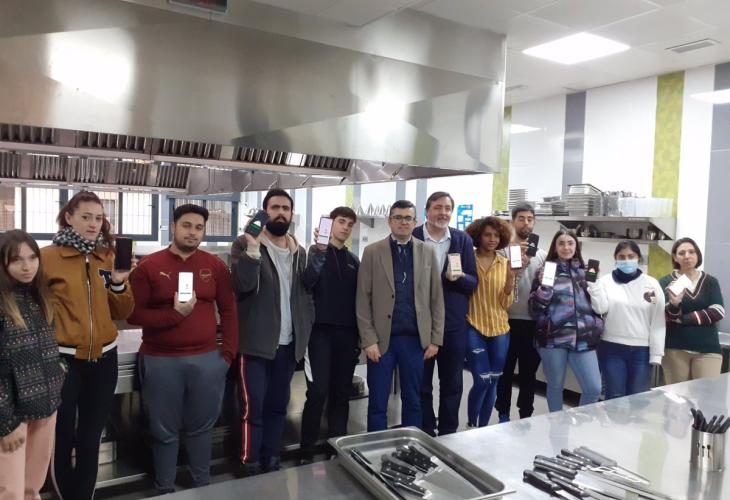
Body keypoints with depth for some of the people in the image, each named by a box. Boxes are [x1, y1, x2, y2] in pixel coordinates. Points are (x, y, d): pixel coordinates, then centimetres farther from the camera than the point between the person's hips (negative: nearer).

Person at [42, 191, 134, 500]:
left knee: (91, 437, 17)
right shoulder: (48, 257, -9)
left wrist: (119, 283, -11)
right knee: (63, 437, 11)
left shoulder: (107, 258, 5)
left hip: (103, 359, 4)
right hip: (64, 359, -4)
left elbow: (121, 313, 5)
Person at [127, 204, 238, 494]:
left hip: (207, 359, 2)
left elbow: (229, 310, 5)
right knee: (165, 431, 12)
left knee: (201, 427, 16)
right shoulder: (148, 266, -3)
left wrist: (228, 353, 0)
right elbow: (133, 314, -6)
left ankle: (203, 486, 34)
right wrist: (174, 314, -18)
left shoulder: (215, 265, 3)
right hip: (160, 362, -1)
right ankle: (165, 491, 30)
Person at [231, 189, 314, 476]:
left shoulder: (299, 251, 11)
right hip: (256, 343, -5)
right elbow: (243, 285, -20)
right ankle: (250, 468, 11)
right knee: (253, 408, -3)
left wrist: (306, 331, 8)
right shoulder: (245, 244, -5)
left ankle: (272, 465, 27)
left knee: (278, 406, 14)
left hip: (289, 344, 5)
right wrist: (253, 248, -30)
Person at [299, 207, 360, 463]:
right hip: (321, 330, -4)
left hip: (347, 333, 5)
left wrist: (360, 333, 10)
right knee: (318, 392, -8)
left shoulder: (353, 260, 14)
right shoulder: (317, 251, 2)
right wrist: (321, 251, -24)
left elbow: (358, 297, 15)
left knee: (342, 393, 8)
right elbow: (307, 282, -16)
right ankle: (307, 453, 4)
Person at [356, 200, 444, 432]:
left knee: (413, 402, 12)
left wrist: (435, 339, 1)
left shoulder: (427, 252, 6)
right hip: (382, 339, -1)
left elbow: (436, 298, 5)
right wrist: (369, 340, -9)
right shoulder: (372, 252, 0)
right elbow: (363, 300, -3)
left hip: (415, 339, 2)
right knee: (378, 404, 6)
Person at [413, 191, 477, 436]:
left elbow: (473, 282, 3)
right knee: (422, 384, 10)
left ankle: (448, 434, 29)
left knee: (452, 384, 12)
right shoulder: (412, 238, -5)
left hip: (454, 324, 2)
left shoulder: (463, 239, 3)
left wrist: (459, 277, -18)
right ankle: (425, 434, 26)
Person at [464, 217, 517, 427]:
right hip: (474, 328, -3)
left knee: (492, 382, 9)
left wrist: (510, 278, -12)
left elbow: (506, 304, 3)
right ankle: (471, 425, 16)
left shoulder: (505, 263, 5)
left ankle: (483, 427, 25)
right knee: (482, 381, -7)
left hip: (499, 330, 4)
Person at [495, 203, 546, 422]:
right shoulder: (503, 251, -3)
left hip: (534, 322, 3)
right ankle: (504, 415, 21)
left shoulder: (542, 254, 9)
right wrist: (519, 266, -25)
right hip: (509, 320, -3)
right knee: (506, 371, 8)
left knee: (529, 371, 13)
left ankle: (526, 415, 26)